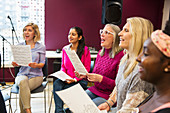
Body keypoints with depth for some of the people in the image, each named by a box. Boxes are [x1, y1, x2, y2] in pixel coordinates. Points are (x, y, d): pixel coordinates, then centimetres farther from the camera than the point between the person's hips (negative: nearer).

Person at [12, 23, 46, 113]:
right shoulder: (19, 46, 13)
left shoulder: (41, 47, 5)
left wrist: (36, 65, -21)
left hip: (36, 75, -2)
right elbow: (17, 62, 13)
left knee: (22, 89, -31)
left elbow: (42, 63, 2)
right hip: (22, 74, 2)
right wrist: (15, 64, -12)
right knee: (23, 82, -35)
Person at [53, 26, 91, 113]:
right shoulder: (65, 49, 9)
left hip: (80, 80, -4)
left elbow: (86, 69, -5)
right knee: (56, 84, -27)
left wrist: (75, 79, -15)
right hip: (66, 79, 4)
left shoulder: (85, 50, -6)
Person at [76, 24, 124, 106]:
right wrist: (85, 75, -3)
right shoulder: (100, 53, 8)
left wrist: (101, 79, -25)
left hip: (109, 96, -6)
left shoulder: (120, 56, -17)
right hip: (95, 90, 7)